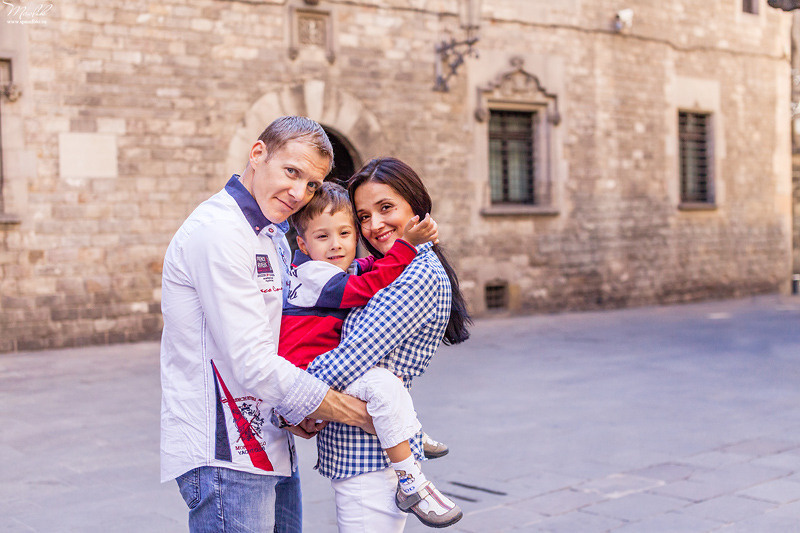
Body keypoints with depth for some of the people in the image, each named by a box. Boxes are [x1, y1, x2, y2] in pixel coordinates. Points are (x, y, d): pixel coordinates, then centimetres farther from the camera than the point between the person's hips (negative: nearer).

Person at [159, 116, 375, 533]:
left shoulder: (273, 234, 15)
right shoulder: (219, 232, -17)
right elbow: (253, 364, -23)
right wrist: (360, 414, -16)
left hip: (270, 448, 10)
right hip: (225, 456, -9)